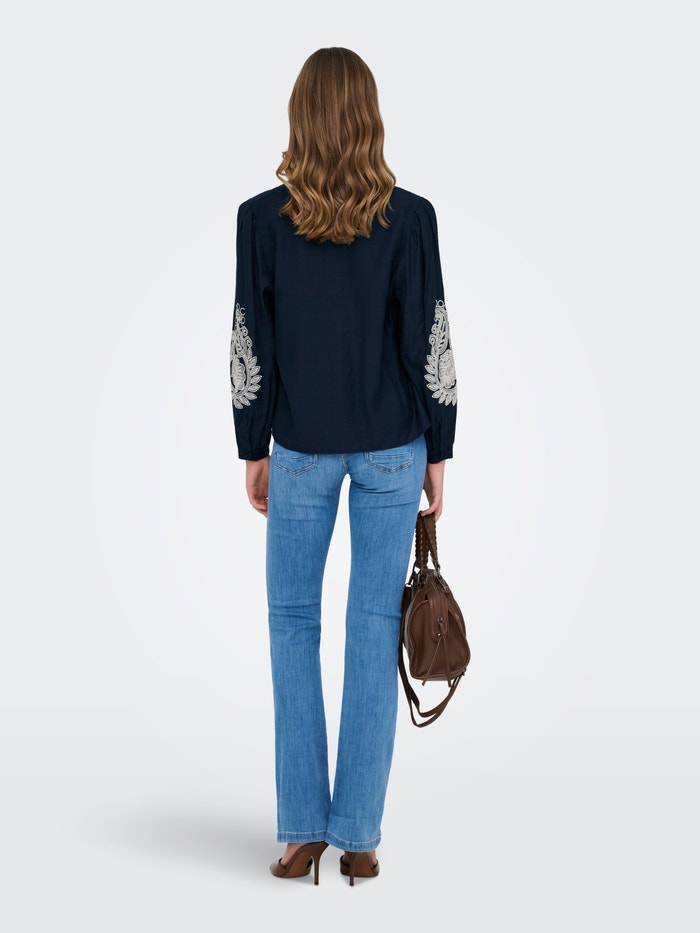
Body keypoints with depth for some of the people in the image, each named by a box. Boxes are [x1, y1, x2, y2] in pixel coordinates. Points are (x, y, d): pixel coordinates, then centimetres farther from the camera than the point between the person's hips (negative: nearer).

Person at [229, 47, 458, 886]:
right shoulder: (410, 218, -6)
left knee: (292, 623, 12)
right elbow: (431, 344, -4)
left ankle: (302, 830, 12)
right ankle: (358, 837, 10)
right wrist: (437, 453, 5)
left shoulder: (261, 218, -6)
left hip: (300, 448, 0)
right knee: (375, 628, 5)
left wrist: (254, 450, 8)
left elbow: (249, 345, -2)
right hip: (392, 448, 0)